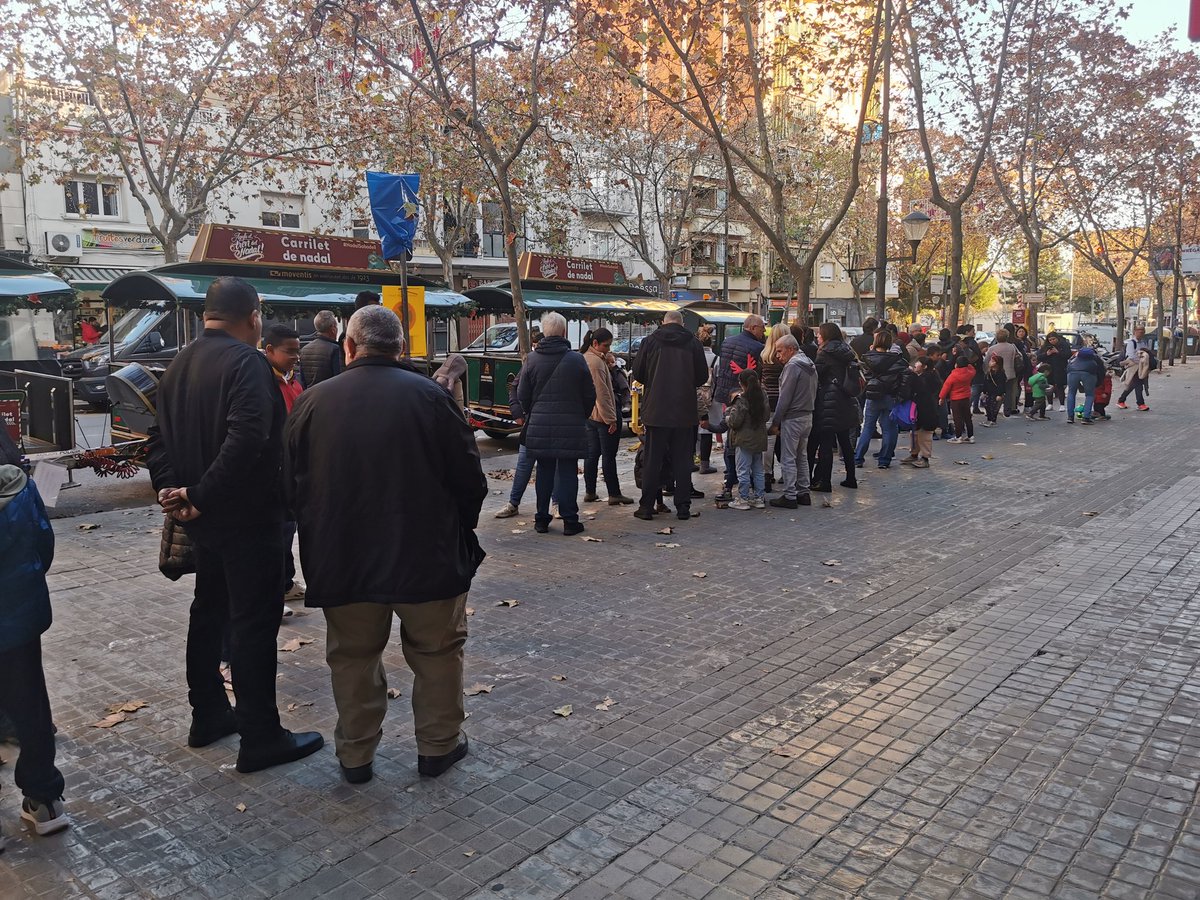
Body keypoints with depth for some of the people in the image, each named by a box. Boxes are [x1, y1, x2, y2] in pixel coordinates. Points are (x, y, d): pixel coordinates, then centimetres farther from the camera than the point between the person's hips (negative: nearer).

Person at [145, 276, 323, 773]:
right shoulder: (246, 361, -18)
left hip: (204, 518, 9)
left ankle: (208, 715, 32)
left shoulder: (181, 362, 10)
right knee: (254, 623, -2)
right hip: (246, 516, -9)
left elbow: (160, 436, 9)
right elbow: (246, 439, -30)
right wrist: (200, 496, -22)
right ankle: (261, 738, 6)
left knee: (209, 612, 20)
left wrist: (172, 489, 0)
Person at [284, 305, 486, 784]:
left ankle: (355, 755, 29)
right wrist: (459, 531, 10)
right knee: (437, 652, 16)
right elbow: (469, 480, -7)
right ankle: (438, 745, 28)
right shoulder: (430, 396, -9)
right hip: (427, 557, -2)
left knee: (352, 656, 18)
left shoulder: (313, 402, -2)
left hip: (342, 560, 2)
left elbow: (293, 488, 3)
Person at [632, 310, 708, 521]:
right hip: (685, 411, 1)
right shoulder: (693, 342, 0)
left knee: (652, 459, 5)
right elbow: (703, 376, 5)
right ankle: (683, 507, 8)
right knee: (682, 460, 7)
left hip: (656, 410, -1)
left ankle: (647, 506, 7)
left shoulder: (651, 340, -2)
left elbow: (637, 373, 1)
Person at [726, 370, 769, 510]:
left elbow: (734, 422, -17)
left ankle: (743, 500, 4)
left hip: (744, 440, -7)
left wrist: (727, 415, 5)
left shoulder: (741, 401, -15)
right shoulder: (763, 397, 5)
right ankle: (760, 498, 18)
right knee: (758, 470, 14)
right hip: (759, 439, 7)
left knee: (743, 471, 0)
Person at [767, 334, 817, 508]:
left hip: (792, 418, -9)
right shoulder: (810, 365, 14)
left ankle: (789, 497, -2)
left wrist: (775, 422, -13)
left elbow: (785, 397, -17)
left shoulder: (792, 365, -15)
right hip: (807, 416, 9)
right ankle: (803, 493, 20)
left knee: (788, 459, -4)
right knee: (801, 456, 16)